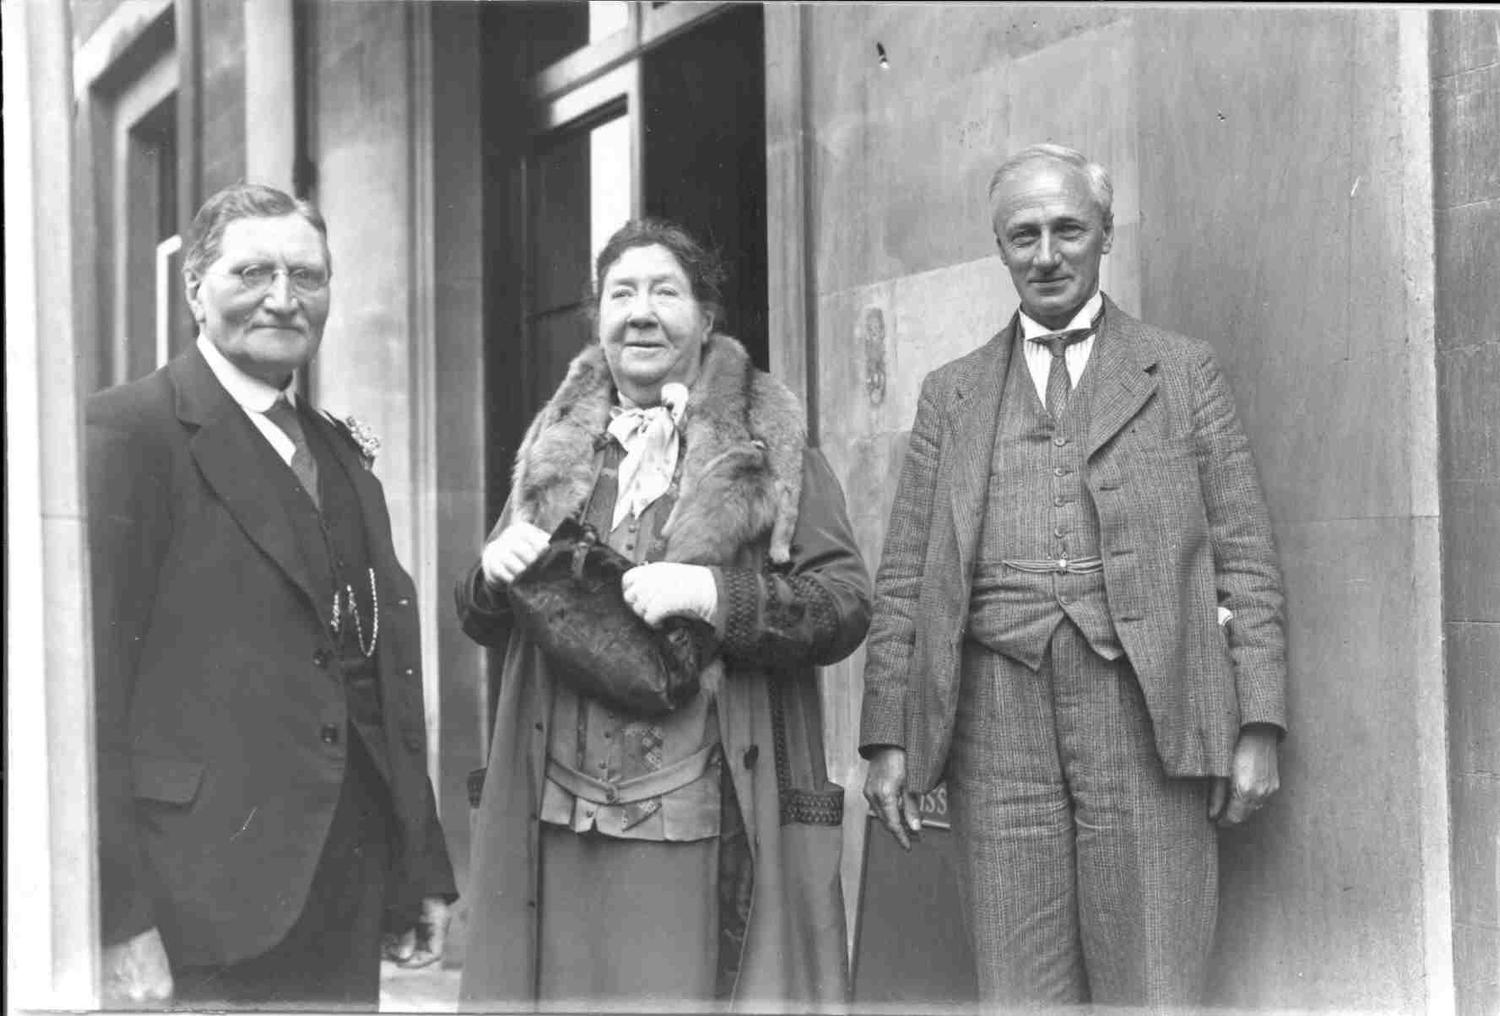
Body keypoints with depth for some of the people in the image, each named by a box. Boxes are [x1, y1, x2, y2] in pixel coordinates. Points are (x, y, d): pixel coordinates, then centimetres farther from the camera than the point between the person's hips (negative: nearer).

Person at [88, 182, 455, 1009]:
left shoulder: (341, 454, 16)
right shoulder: (130, 431, -8)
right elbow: (90, 688, -14)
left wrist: (423, 869, 13)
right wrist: (118, 919, -18)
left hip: (350, 895, 7)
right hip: (206, 903, -6)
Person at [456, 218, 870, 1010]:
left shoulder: (766, 446, 4)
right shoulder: (556, 448, 15)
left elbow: (847, 604, -3)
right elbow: (482, 623, 19)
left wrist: (714, 594, -17)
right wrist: (495, 572, -3)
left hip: (705, 826, -3)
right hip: (562, 823, 3)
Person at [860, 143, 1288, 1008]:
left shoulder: (1184, 372, 11)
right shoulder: (951, 394, 16)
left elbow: (1246, 559, 6)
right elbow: (905, 580, 12)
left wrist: (1258, 728, -3)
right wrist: (889, 739, 4)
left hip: (1145, 718, -1)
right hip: (996, 724, 2)